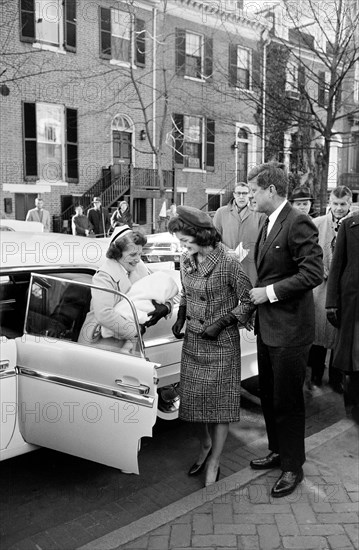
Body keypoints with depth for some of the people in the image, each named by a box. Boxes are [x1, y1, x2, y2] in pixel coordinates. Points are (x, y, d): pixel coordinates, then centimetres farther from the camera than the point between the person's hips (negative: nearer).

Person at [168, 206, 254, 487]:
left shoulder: (228, 262, -17)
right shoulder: (186, 261, 2)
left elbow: (248, 301, -12)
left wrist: (221, 324, -18)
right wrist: (181, 318, 1)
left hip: (221, 341, -6)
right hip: (193, 338, 6)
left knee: (219, 400, 5)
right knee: (194, 396, 13)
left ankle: (214, 464, 20)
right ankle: (206, 445, 38)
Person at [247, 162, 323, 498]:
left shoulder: (297, 223, -17)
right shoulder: (268, 223, 11)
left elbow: (313, 272, -23)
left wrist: (270, 292, -20)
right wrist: (257, 291, 3)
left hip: (289, 329, -9)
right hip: (267, 327, 9)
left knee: (287, 401, 6)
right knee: (269, 395, 20)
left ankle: (293, 467, 25)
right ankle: (278, 451, 40)